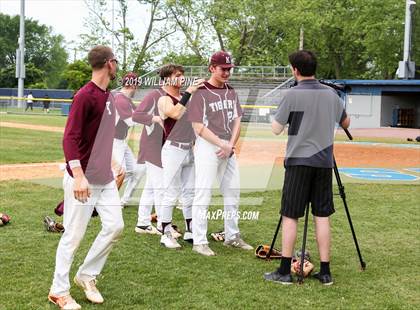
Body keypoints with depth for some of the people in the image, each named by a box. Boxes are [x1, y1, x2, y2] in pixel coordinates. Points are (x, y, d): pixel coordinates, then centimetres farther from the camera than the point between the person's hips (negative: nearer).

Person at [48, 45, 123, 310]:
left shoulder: (108, 96, 10)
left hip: (105, 178, 8)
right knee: (74, 235, -1)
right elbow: (70, 138, -22)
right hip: (83, 178, -8)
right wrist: (79, 176, -30)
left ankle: (87, 276, 22)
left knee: (115, 226, 5)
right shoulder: (85, 96, -16)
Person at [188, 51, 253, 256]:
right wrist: (221, 144, -16)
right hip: (207, 147, -7)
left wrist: (231, 145, -4)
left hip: (228, 148, 7)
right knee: (203, 193, -7)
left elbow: (237, 121, 11)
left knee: (233, 192, 12)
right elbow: (198, 126, -13)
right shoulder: (201, 93, -8)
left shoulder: (231, 92, 13)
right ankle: (199, 241, -3)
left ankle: (232, 236, 24)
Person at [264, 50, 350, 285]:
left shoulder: (292, 95, -9)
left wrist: (279, 116, 14)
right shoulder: (331, 94, 6)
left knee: (290, 216, 2)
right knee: (322, 217, 7)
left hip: (299, 161, -4)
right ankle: (325, 272, 10)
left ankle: (285, 271, 3)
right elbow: (346, 123, 20)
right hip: (324, 162, 4)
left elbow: (276, 129, -5)